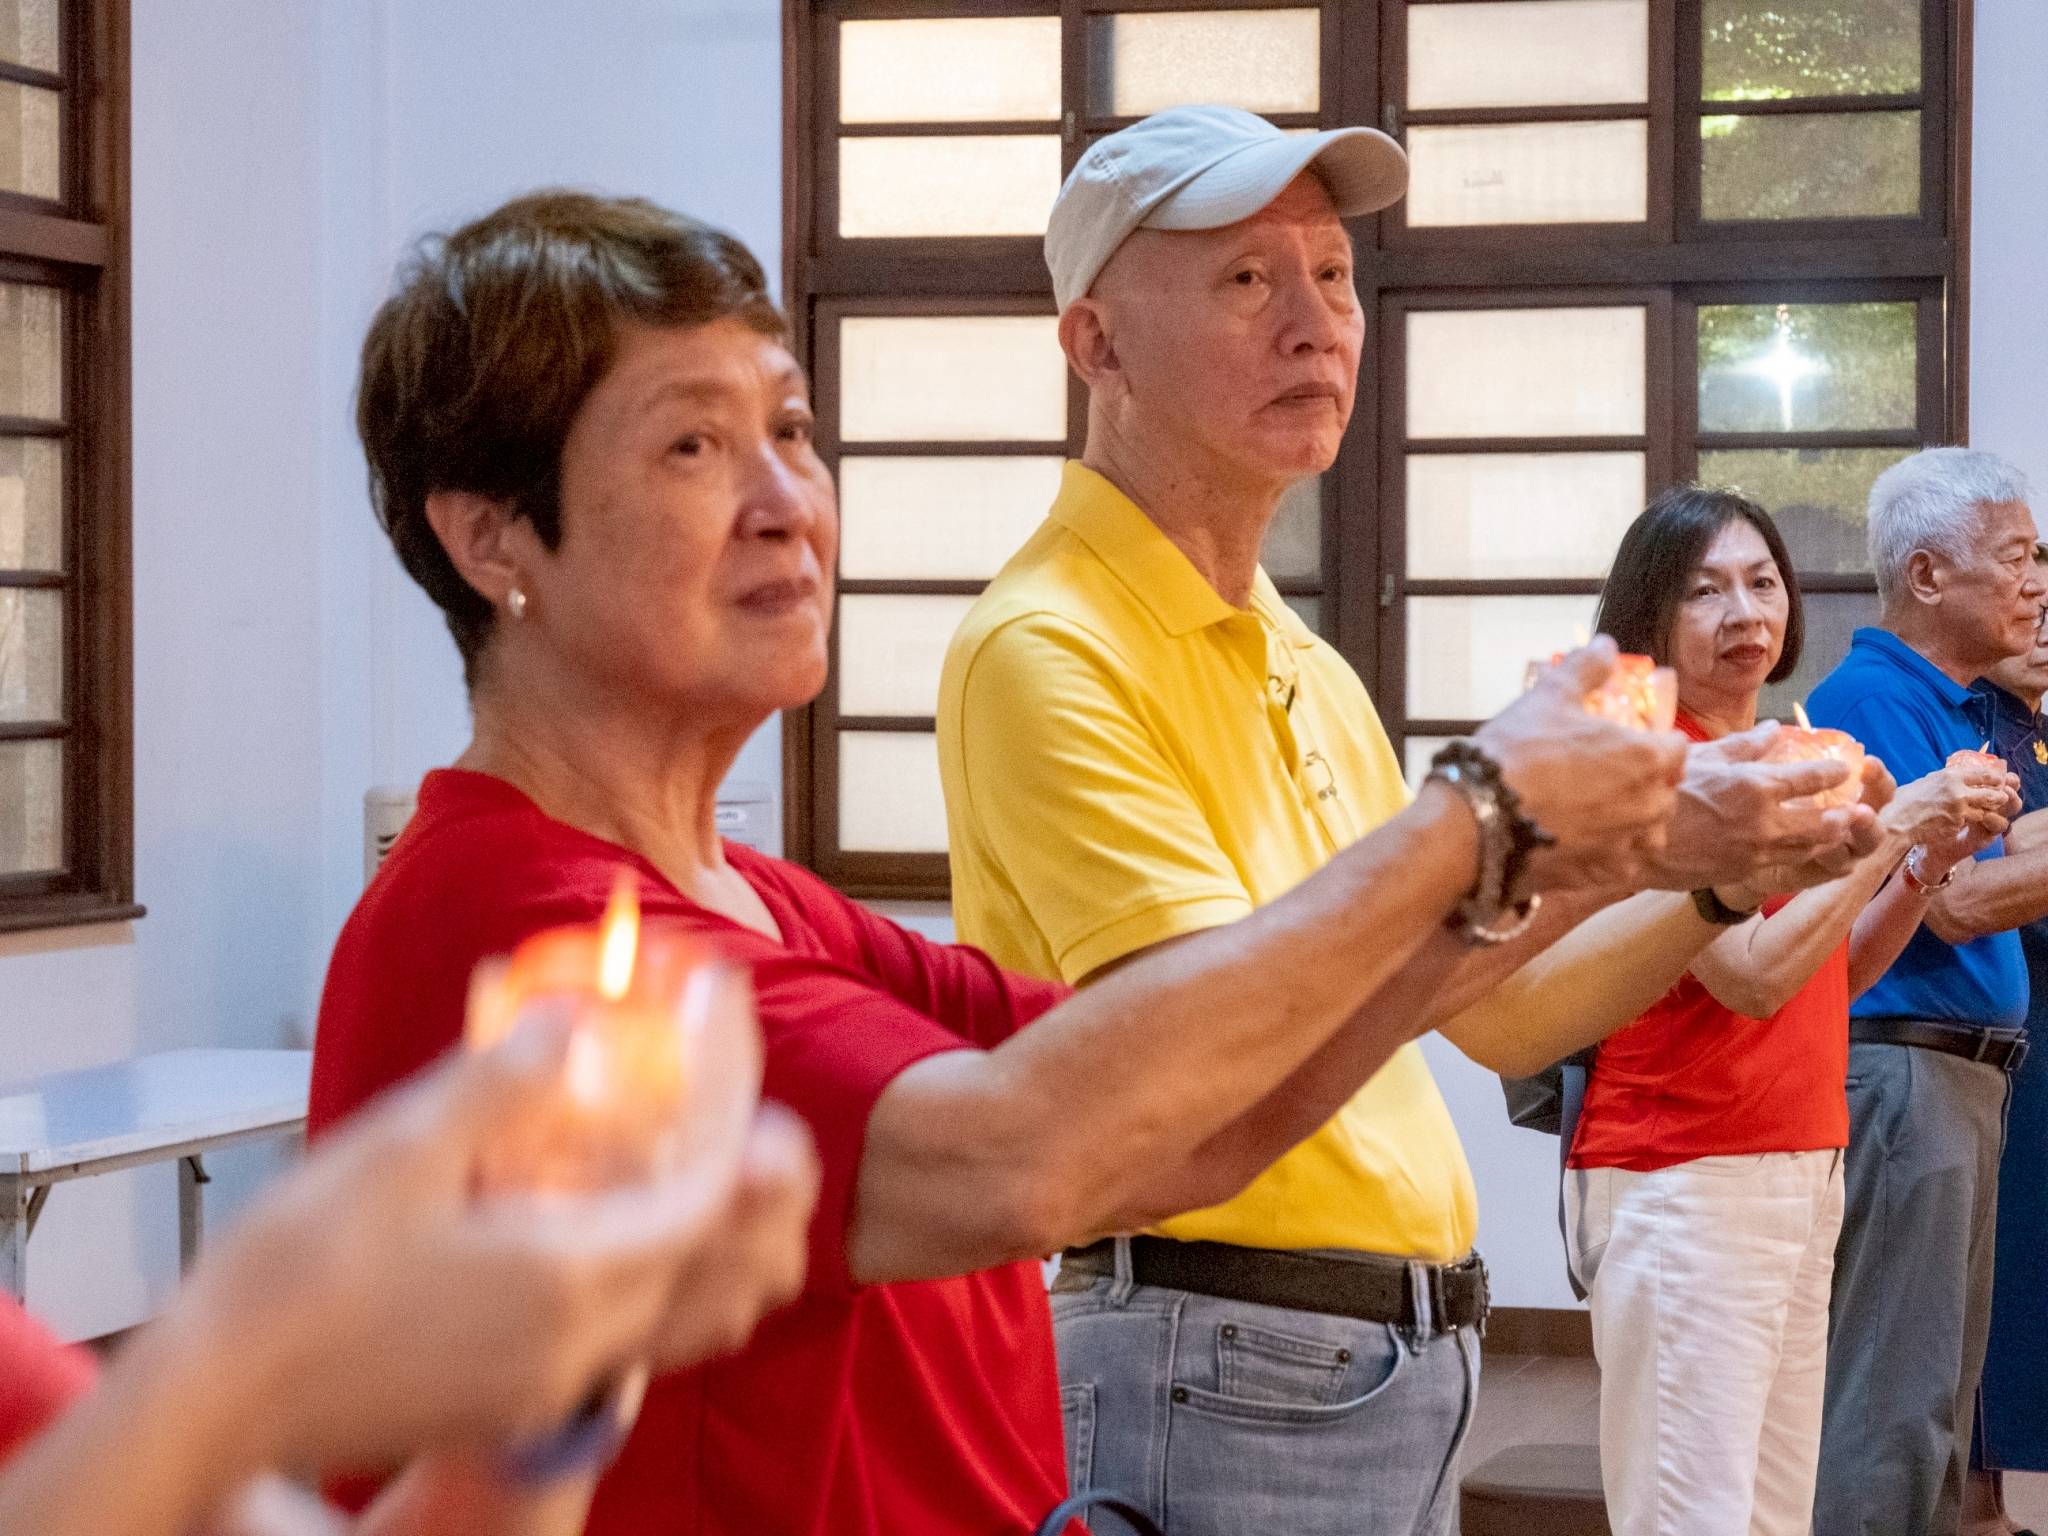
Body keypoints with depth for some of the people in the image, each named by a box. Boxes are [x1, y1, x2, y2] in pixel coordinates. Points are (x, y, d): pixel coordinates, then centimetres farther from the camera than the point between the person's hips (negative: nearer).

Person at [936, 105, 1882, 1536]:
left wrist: (1722, 885, 4)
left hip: (1415, 1360, 9)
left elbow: (1493, 1016, 19)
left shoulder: (1312, 671, 14)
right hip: (1219, 1374, -8)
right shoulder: (1046, 652, -14)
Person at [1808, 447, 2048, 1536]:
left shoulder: (1946, 708, 17)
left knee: (1940, 1394, 14)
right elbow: (1956, 903, -19)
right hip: (1902, 1068, -10)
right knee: (1893, 1403, -9)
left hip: (1960, 1072, 10)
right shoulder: (1871, 701, -13)